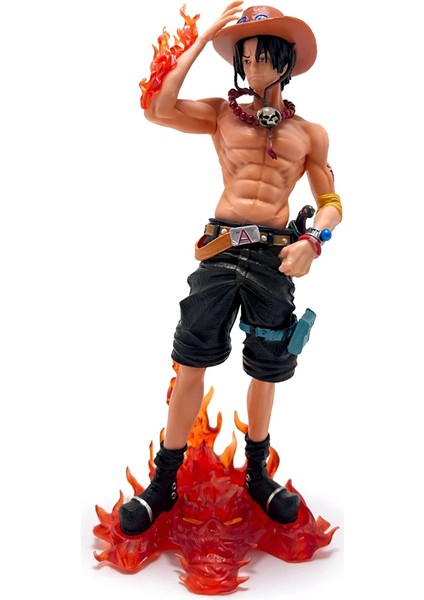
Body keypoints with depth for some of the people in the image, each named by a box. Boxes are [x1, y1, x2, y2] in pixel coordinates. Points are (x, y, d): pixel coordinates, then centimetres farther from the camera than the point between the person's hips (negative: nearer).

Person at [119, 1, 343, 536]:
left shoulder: (310, 133, 12)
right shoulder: (221, 115, 11)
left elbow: (331, 202, 11)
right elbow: (158, 110, -5)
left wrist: (313, 239, -11)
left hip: (274, 256, 1)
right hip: (221, 248, 0)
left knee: (265, 372, 9)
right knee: (190, 365, -2)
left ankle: (257, 474, 31)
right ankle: (163, 484, 13)